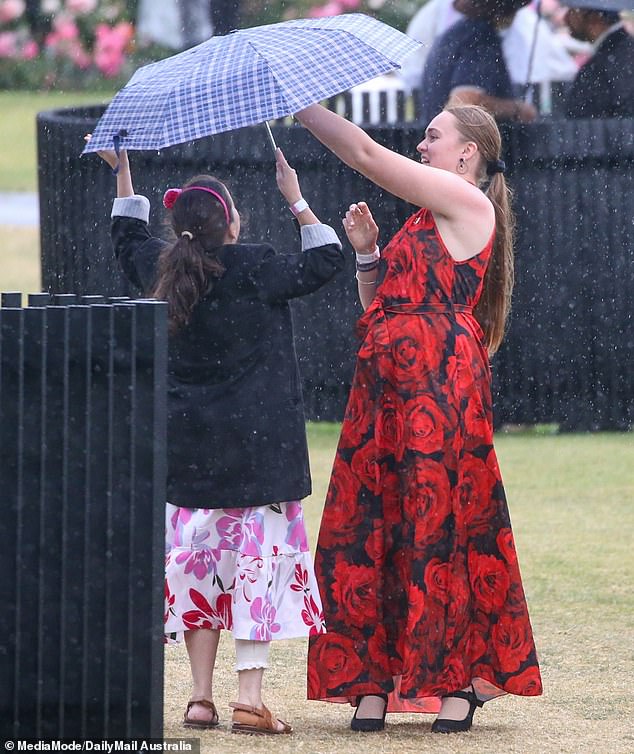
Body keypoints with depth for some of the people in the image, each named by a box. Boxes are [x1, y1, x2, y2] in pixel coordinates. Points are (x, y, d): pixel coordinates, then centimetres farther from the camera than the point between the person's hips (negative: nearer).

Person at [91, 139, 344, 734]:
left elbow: (128, 239, 25)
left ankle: (200, 696, 11)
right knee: (257, 555, -4)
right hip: (255, 444, -5)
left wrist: (122, 172, 33)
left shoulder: (161, 270, 3)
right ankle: (249, 697, -11)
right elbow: (324, 261, -1)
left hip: (187, 449, 5)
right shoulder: (252, 271, -11)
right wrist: (297, 201, 6)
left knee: (199, 557, 12)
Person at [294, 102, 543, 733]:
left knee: (439, 523, -6)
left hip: (439, 386, -9)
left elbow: (365, 155, -8)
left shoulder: (466, 203, -5)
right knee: (369, 525, 3)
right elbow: (382, 305, 22)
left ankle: (458, 680, 2)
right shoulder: (429, 220, 22)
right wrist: (368, 251, 9)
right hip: (389, 385, 9)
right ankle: (373, 680, 6)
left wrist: (299, 105, -2)